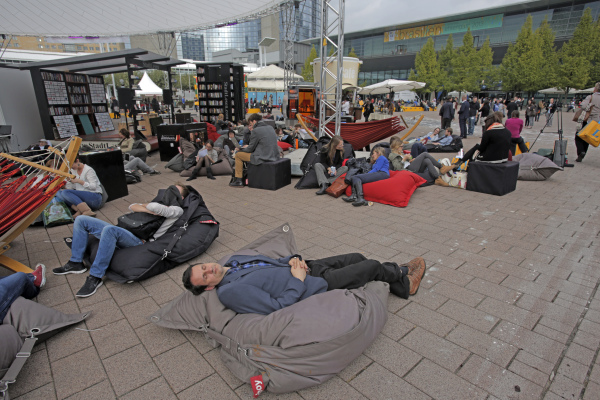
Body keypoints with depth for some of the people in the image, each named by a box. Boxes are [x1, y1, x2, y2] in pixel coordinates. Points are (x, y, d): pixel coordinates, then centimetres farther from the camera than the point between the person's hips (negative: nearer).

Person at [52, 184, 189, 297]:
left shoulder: (177, 210, 4)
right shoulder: (159, 204, 30)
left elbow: (155, 207, -17)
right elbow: (132, 206, 18)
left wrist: (146, 205, 6)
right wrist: (149, 210, 0)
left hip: (138, 241, -9)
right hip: (122, 232, 9)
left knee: (110, 230, -39)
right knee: (81, 220, 7)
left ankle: (95, 278, -29)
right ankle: (76, 263, 9)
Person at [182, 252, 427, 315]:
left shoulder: (233, 260, 4)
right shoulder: (230, 292, -22)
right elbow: (276, 308, -24)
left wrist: (293, 259, -5)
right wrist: (298, 282, -19)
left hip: (306, 268, 8)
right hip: (316, 288, -8)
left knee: (357, 257, 12)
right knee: (373, 266, 0)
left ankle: (400, 283, 36)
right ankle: (403, 279, 32)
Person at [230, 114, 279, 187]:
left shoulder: (256, 131, -14)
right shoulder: (270, 127, 10)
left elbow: (250, 149, -9)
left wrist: (241, 148, 12)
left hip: (263, 158, -9)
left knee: (238, 155, 7)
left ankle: (238, 180, 11)